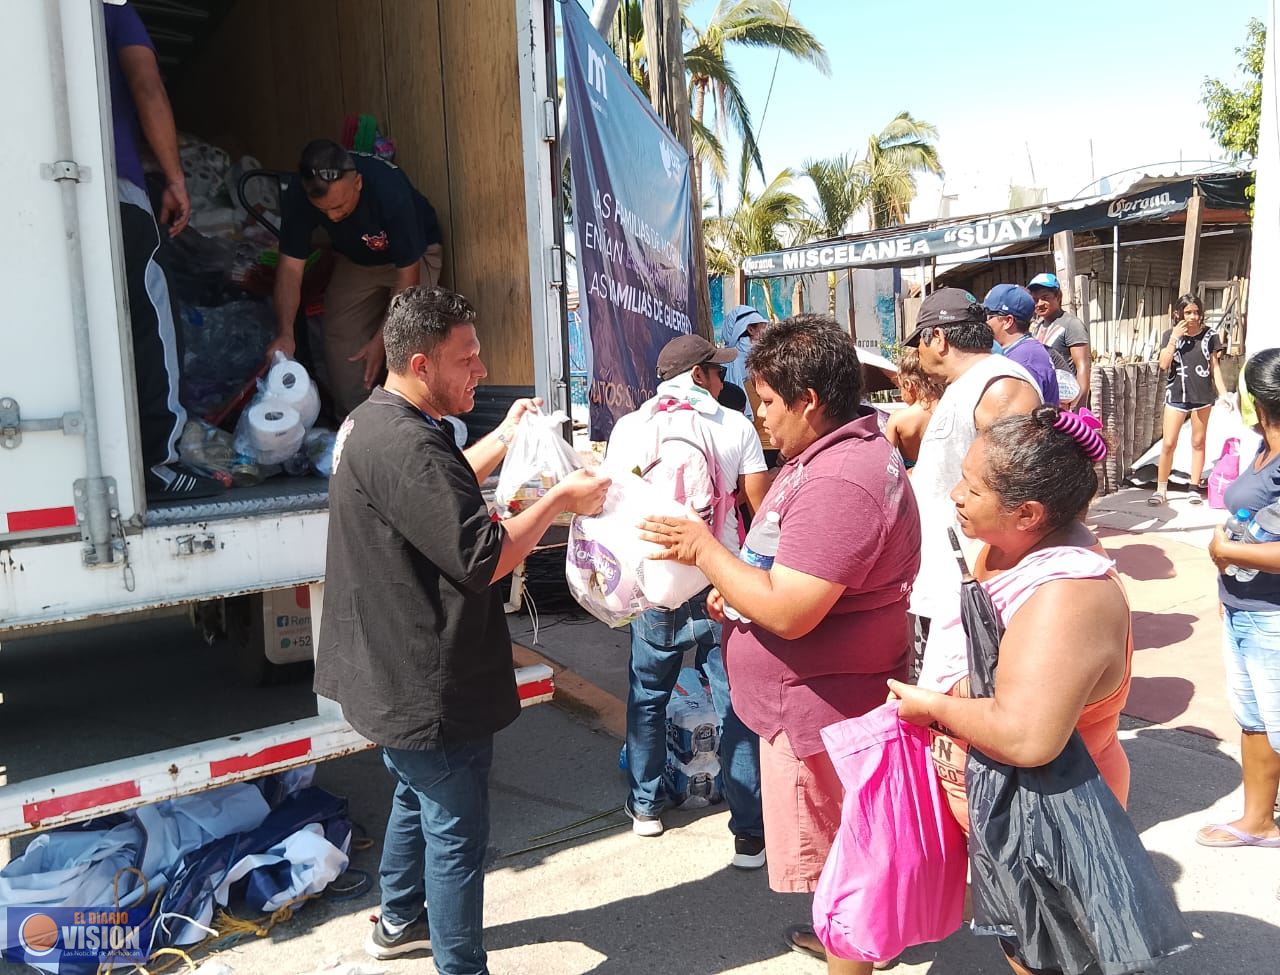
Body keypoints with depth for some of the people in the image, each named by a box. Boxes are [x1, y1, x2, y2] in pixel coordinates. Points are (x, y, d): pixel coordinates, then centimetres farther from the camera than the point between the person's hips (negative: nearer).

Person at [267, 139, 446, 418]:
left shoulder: (391, 190, -39)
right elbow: (291, 267, -22)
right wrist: (284, 333, -37)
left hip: (414, 253, -4)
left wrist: (381, 340, -30)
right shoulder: (297, 198, -28)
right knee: (339, 338, -6)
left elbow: (407, 274, -31)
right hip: (354, 259, 4)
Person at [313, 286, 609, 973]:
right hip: (429, 687, -11)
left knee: (417, 796, 28)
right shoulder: (406, 445, -27)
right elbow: (483, 558, -29)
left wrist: (504, 439, 12)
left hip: (389, 672, 11)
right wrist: (560, 499, -18)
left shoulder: (369, 422, 7)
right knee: (456, 829, 4)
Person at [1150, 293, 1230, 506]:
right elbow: (1164, 364, -11)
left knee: (1198, 442, 10)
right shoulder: (1170, 335, 0)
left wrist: (1223, 393, -1)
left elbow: (1215, 367, 5)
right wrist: (1174, 337, -16)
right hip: (1176, 395, -1)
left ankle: (1195, 488, 19)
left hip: (1202, 395, 1)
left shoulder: (1209, 336, 1)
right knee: (1168, 443, -4)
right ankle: (1161, 490, 4)